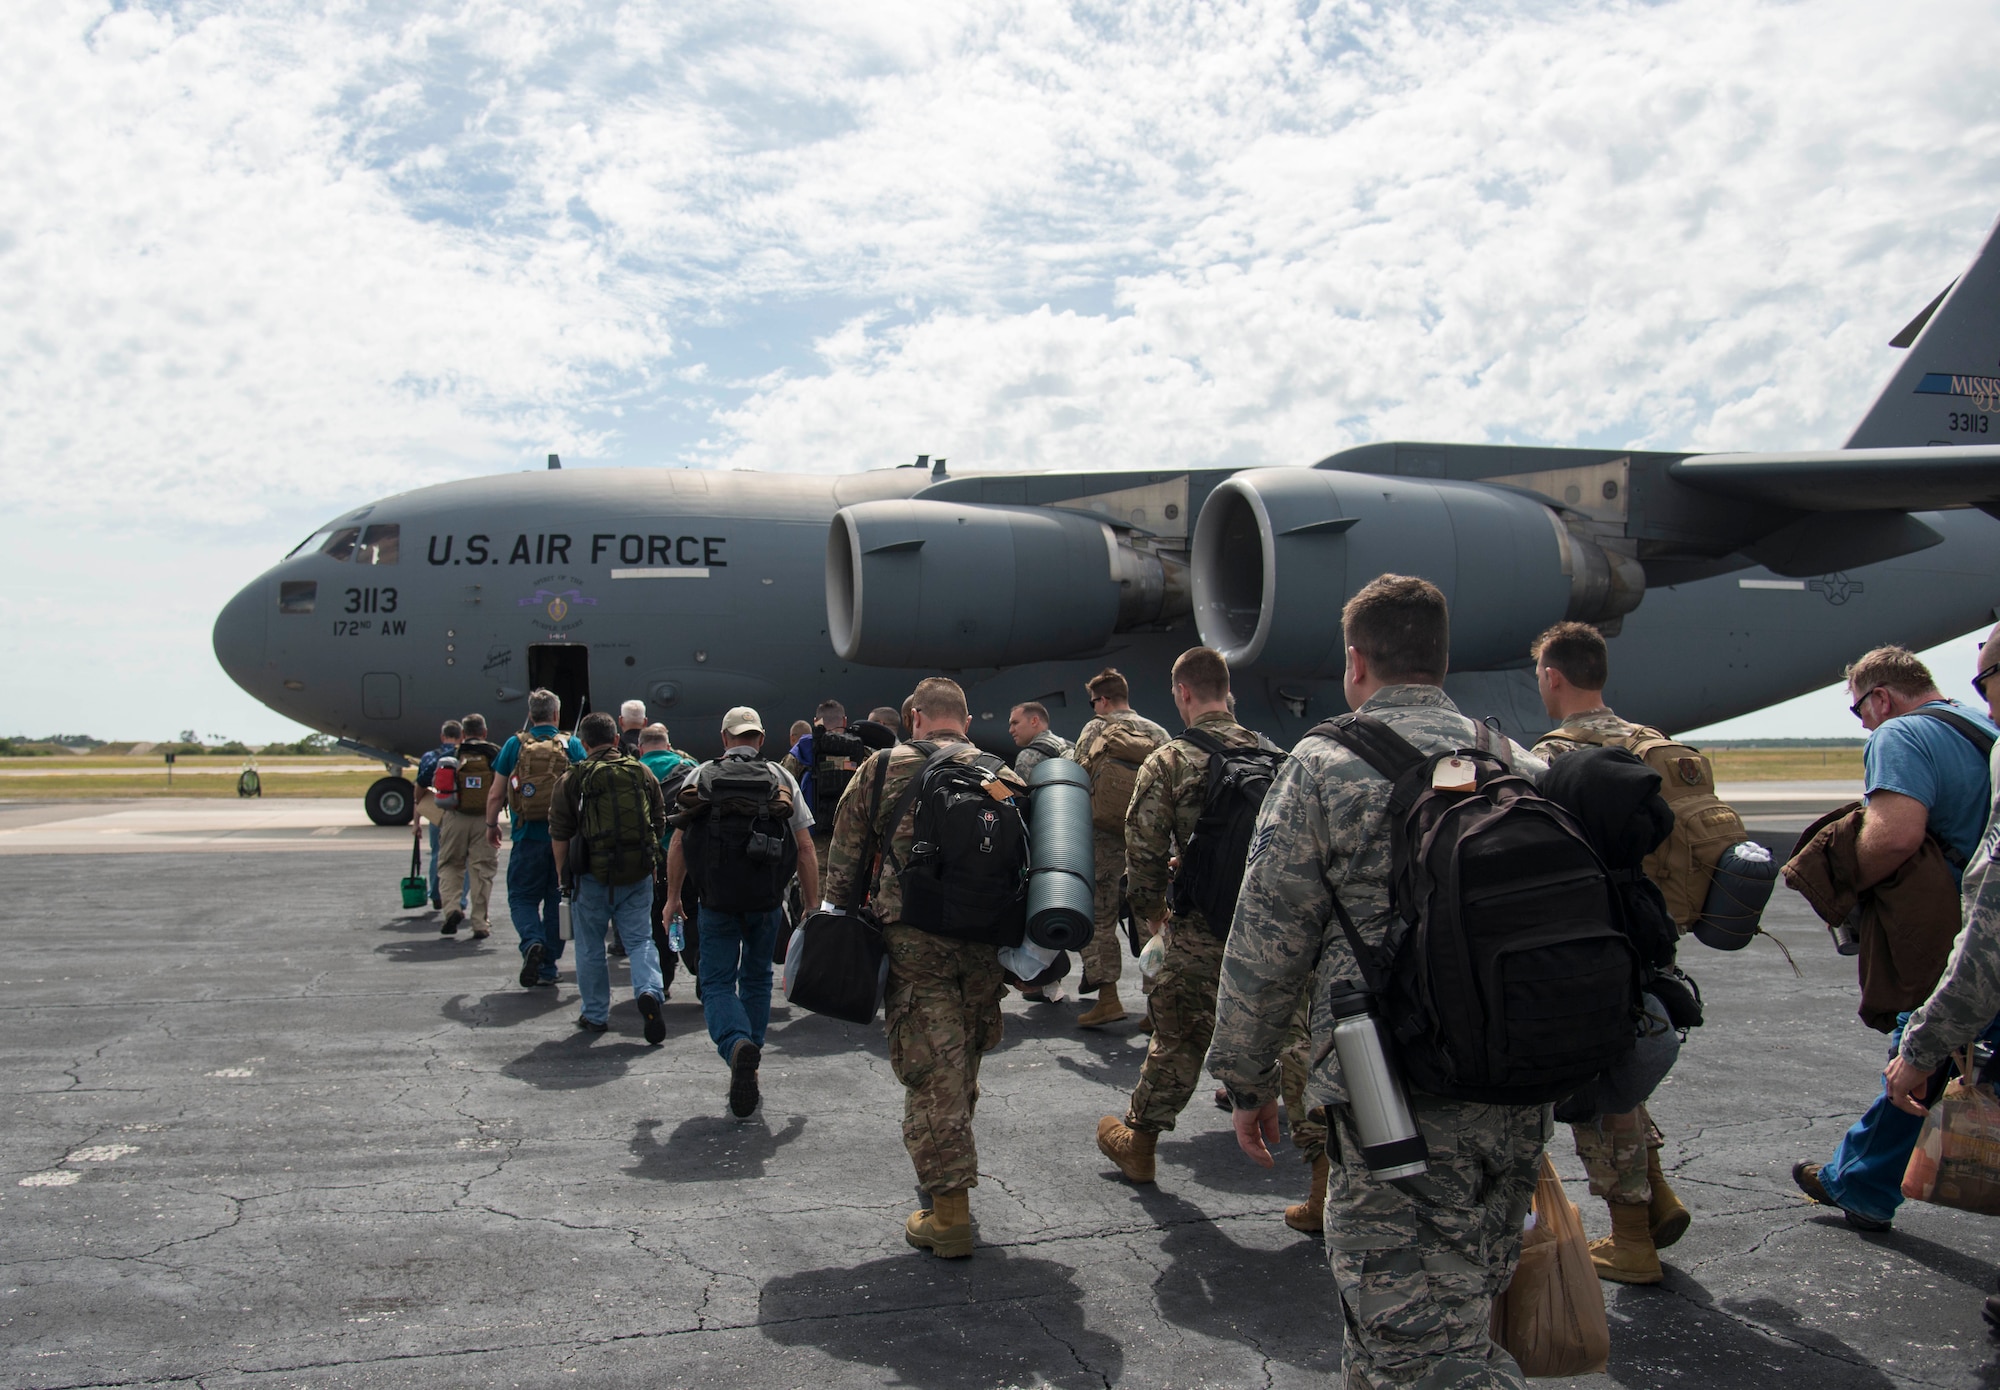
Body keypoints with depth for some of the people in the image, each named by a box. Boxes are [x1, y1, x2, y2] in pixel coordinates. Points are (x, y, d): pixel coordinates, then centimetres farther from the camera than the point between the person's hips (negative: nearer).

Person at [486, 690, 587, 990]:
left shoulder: (514, 744, 1)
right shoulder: (572, 745, 1)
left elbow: (496, 794, 2)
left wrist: (491, 825, 17)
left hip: (528, 836, -1)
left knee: (521, 897, 10)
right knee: (556, 899, 11)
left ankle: (532, 942, -18)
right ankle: (547, 967, 14)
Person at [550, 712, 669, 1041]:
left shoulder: (573, 779, -5)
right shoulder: (643, 773, 5)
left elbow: (559, 833, -3)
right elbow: (660, 823, 12)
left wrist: (562, 872, 7)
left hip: (593, 876, -2)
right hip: (638, 875, 2)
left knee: (590, 946, 11)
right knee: (640, 939, 8)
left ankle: (596, 1014, 19)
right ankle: (649, 990, -16)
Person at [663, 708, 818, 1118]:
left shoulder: (701, 776, 6)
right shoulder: (781, 779, 6)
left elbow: (678, 844, 3)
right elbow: (805, 846, 2)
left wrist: (673, 897, 13)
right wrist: (812, 905, 8)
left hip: (717, 900, -1)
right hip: (767, 900, 1)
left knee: (717, 983, 5)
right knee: (757, 979, 18)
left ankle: (737, 1045, -23)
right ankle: (749, 1067, 19)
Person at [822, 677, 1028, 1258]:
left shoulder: (883, 767, 3)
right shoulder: (1004, 776, 10)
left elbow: (844, 859, 3)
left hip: (912, 939, -3)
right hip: (985, 943, 3)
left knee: (930, 1069, 0)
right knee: (962, 1066, 19)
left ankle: (950, 1212, -1)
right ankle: (946, 1177, 36)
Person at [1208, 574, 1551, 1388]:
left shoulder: (1325, 765, -6)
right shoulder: (1526, 770, 10)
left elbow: (1266, 944, -7)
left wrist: (1246, 1080, 4)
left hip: (1398, 1102, -6)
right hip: (1517, 1099, 7)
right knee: (1459, 1315, 22)